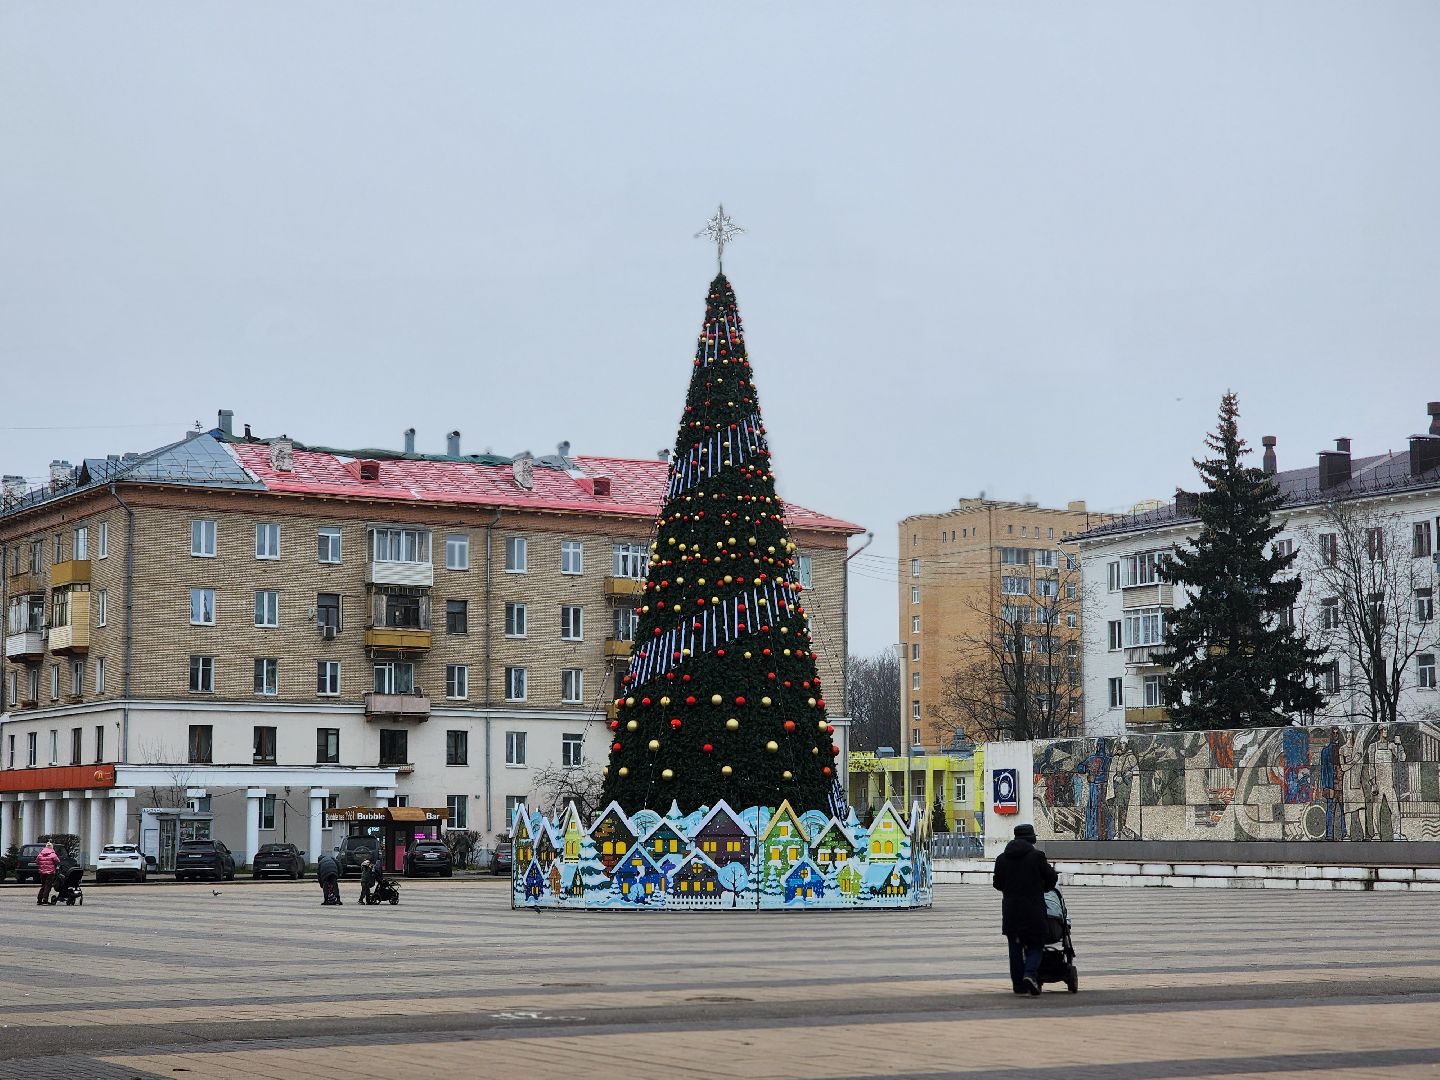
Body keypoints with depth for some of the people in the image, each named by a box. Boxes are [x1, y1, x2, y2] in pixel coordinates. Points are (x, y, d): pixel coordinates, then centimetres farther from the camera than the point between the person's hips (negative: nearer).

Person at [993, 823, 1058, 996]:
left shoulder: (1002, 858, 4)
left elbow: (997, 883, 11)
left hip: (1010, 909, 3)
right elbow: (1052, 878, -2)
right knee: (1036, 944, 4)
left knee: (1015, 946, 11)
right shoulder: (1037, 856, -7)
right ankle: (1030, 974, -20)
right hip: (1033, 909, -3)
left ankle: (1018, 984, 10)